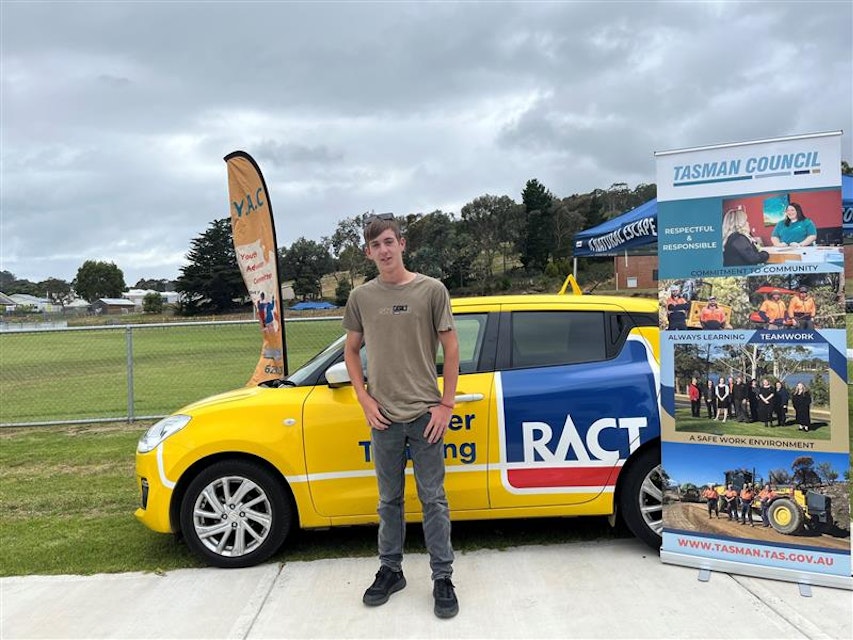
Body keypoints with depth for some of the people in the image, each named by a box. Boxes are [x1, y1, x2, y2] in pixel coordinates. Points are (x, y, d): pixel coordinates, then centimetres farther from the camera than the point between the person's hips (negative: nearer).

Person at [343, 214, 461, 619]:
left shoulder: (431, 290, -4)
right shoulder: (361, 297, 3)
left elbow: (450, 349, -1)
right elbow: (351, 351, 11)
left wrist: (446, 404, -5)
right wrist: (365, 401, 1)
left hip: (425, 414, -2)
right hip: (384, 416, 2)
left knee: (433, 498, 5)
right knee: (389, 499, 15)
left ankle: (442, 578, 18)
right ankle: (390, 570, 30)